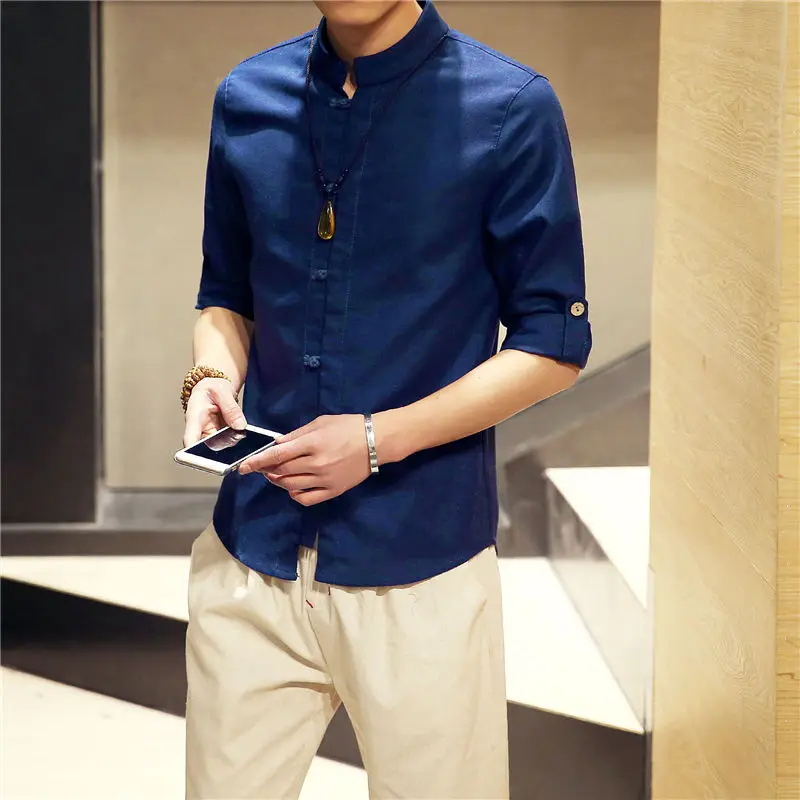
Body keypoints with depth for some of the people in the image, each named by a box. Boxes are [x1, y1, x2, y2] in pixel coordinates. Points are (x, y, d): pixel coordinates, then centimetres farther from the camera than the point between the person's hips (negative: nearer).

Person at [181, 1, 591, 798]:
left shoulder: (511, 108, -8)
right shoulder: (246, 100, 6)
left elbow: (553, 344, -5)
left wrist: (380, 439, -15)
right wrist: (213, 375, -4)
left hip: (420, 569, -3)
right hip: (250, 556, 3)